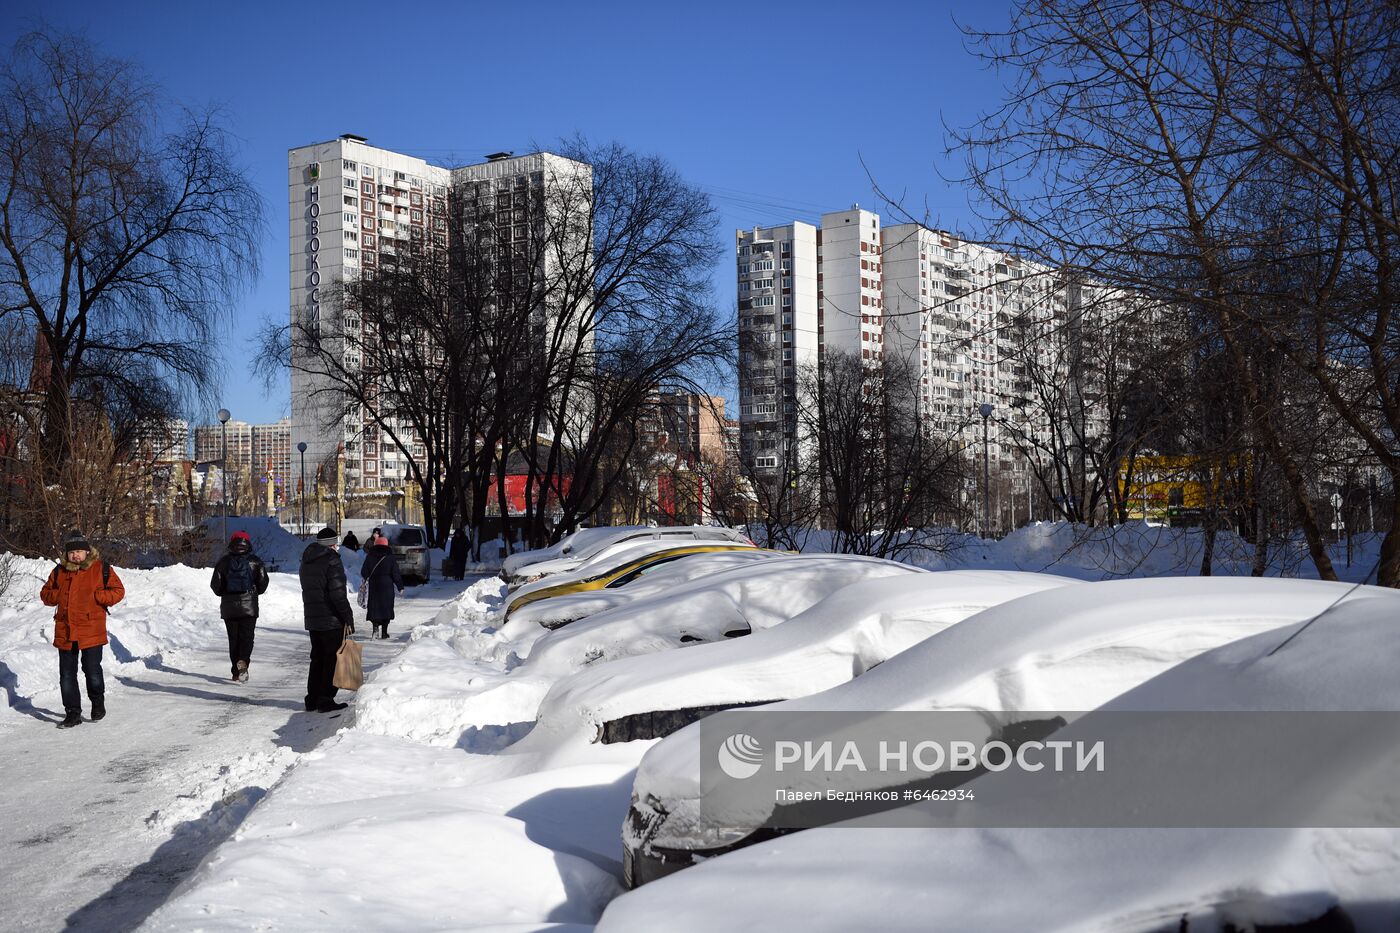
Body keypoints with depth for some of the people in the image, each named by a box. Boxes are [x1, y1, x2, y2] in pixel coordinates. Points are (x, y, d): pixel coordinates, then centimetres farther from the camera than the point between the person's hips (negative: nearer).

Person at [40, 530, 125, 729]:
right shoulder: (59, 571, 8)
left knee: (92, 670, 0)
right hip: (65, 631, 4)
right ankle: (73, 712, 14)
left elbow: (118, 591, -1)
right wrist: (59, 595, -5)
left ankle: (98, 702, 27)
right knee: (67, 674, 5)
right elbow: (46, 594, 17)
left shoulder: (101, 568, -2)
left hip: (91, 630, -4)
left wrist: (95, 595, -15)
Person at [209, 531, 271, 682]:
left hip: (229, 607, 1)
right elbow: (264, 580, -4)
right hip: (249, 605, -1)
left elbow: (215, 583, 0)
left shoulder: (224, 561, 1)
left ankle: (236, 672, 6)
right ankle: (243, 661, -24)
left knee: (233, 638, 9)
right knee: (247, 636, 2)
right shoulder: (254, 561, -1)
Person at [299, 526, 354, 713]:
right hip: (331, 620, -8)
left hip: (312, 619, 8)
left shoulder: (306, 562, 14)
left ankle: (312, 699, 18)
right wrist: (348, 617, -13)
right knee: (333, 659, -2)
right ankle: (325, 700, -3)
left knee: (317, 658, 16)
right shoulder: (332, 559, -13)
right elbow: (338, 593, -18)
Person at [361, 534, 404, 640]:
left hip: (373, 587, 1)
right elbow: (395, 574, -3)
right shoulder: (390, 558, -4)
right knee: (386, 607, 6)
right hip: (387, 587, -1)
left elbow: (364, 572, 4)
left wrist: (367, 578, 26)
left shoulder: (370, 557, 0)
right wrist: (400, 587, 6)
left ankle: (376, 626, -15)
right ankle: (384, 631, 5)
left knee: (374, 608, 6)